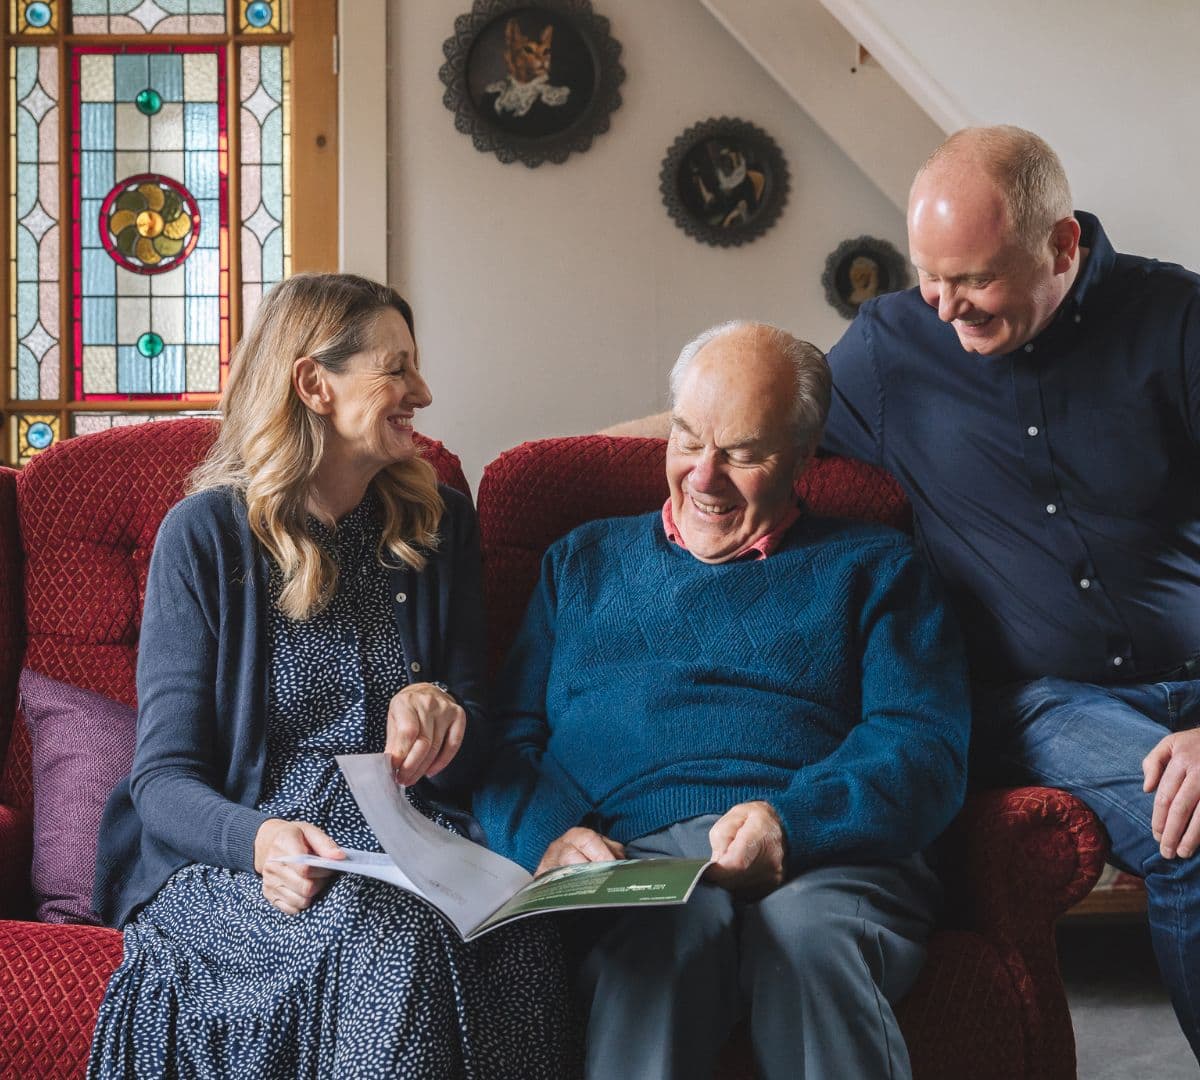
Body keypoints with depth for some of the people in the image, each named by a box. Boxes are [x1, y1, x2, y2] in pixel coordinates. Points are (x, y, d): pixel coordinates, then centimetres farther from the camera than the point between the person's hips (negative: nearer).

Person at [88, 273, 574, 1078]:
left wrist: (442, 712, -10)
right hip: (234, 856, -3)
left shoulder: (439, 523, 13)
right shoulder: (206, 534, 0)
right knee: (386, 939, -36)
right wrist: (259, 839, -27)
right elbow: (165, 776, -4)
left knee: (520, 944, -31)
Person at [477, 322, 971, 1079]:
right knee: (671, 924, -38)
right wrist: (547, 835, -7)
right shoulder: (585, 562, 28)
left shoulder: (871, 566, 20)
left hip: (827, 856, 0)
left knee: (810, 931, -37)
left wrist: (792, 821, -15)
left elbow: (926, 743, 5)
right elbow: (509, 733, 17)